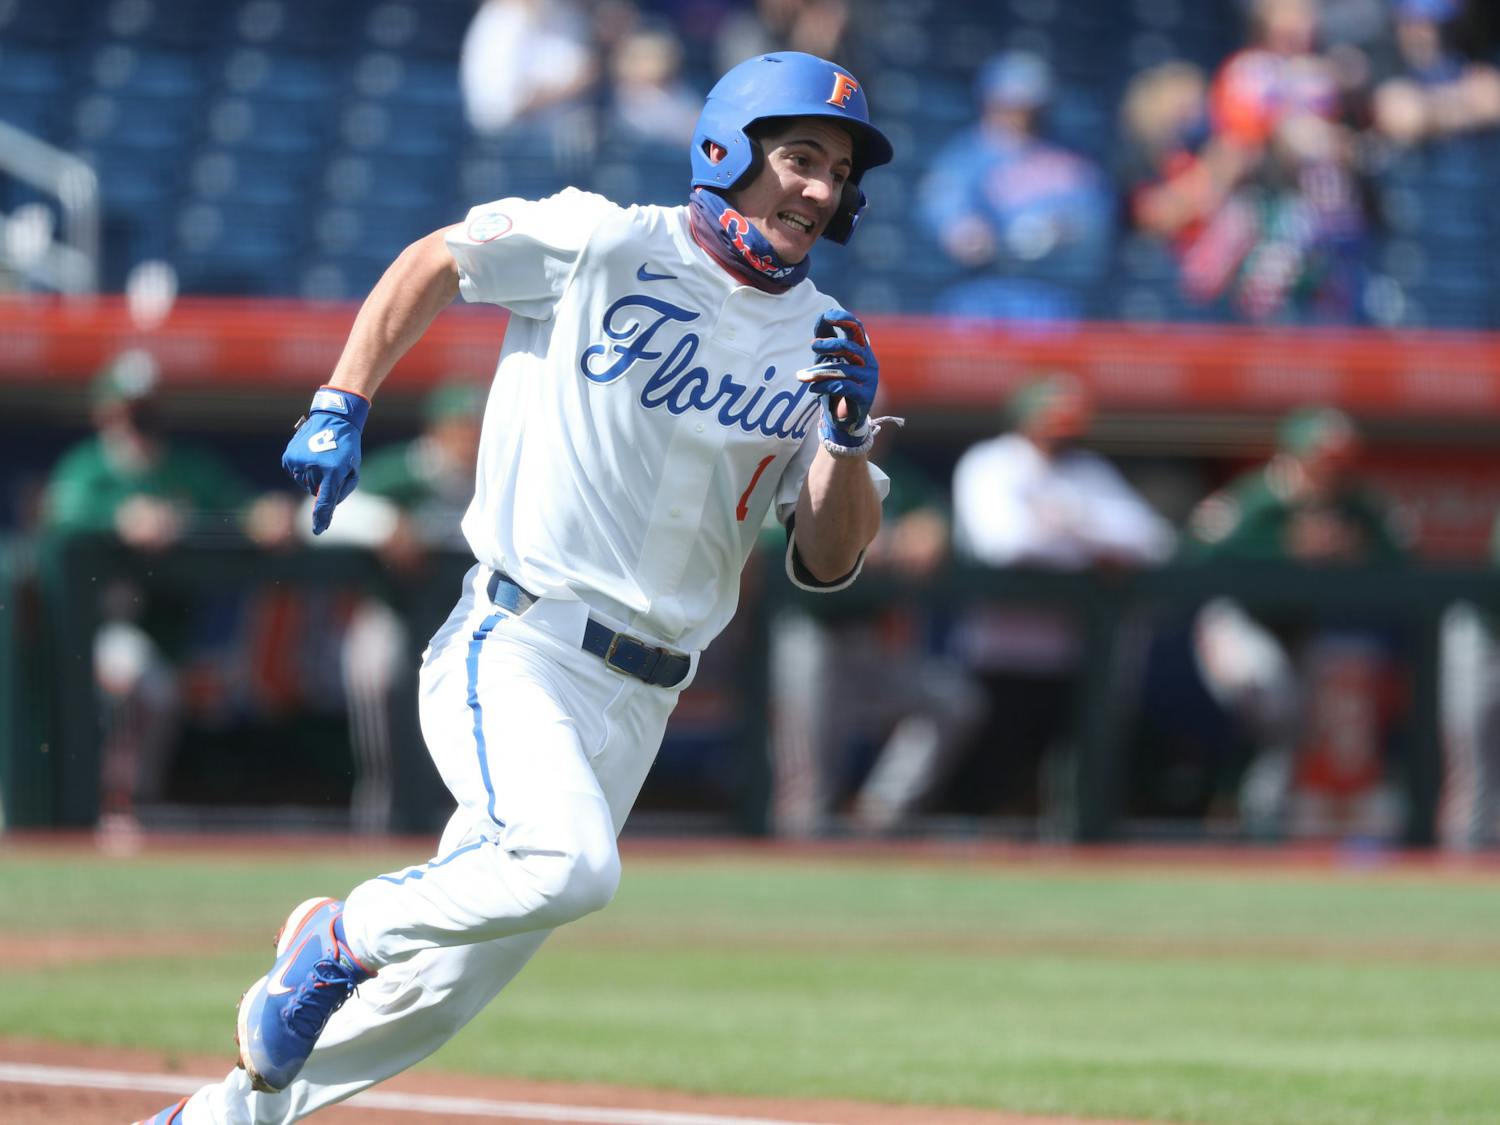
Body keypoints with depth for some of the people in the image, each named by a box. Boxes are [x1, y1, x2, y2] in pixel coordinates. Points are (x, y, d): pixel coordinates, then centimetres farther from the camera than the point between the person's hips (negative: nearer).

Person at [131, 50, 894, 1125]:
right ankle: (339, 937, -7)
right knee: (567, 864, -33)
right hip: (513, 649, -5)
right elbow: (432, 262, 9)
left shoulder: (822, 343, 6)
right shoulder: (605, 247, -5)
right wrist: (340, 409, 1)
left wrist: (850, 435, -14)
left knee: (447, 991, 6)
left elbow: (829, 561, 3)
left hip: (637, 702, 5)